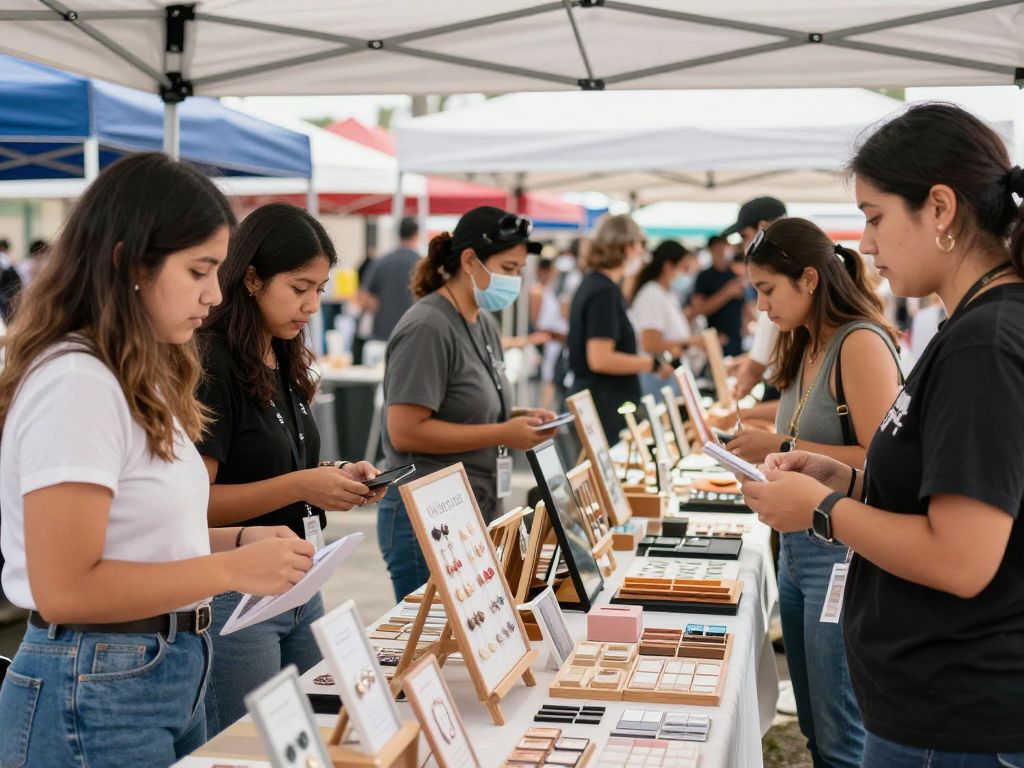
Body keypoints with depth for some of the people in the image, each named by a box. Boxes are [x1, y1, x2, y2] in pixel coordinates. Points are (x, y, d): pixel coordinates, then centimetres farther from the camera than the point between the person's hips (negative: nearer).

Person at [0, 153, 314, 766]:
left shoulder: (141, 379, 11)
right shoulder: (76, 383, -20)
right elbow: (65, 590, -24)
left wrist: (237, 542, 2)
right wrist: (232, 570, -20)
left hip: (172, 673, 9)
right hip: (95, 696, -9)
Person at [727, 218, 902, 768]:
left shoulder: (861, 343, -16)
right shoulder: (807, 348, 10)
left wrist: (785, 447, -20)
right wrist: (765, 449, 1)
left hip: (844, 551, -9)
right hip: (797, 545, 9)